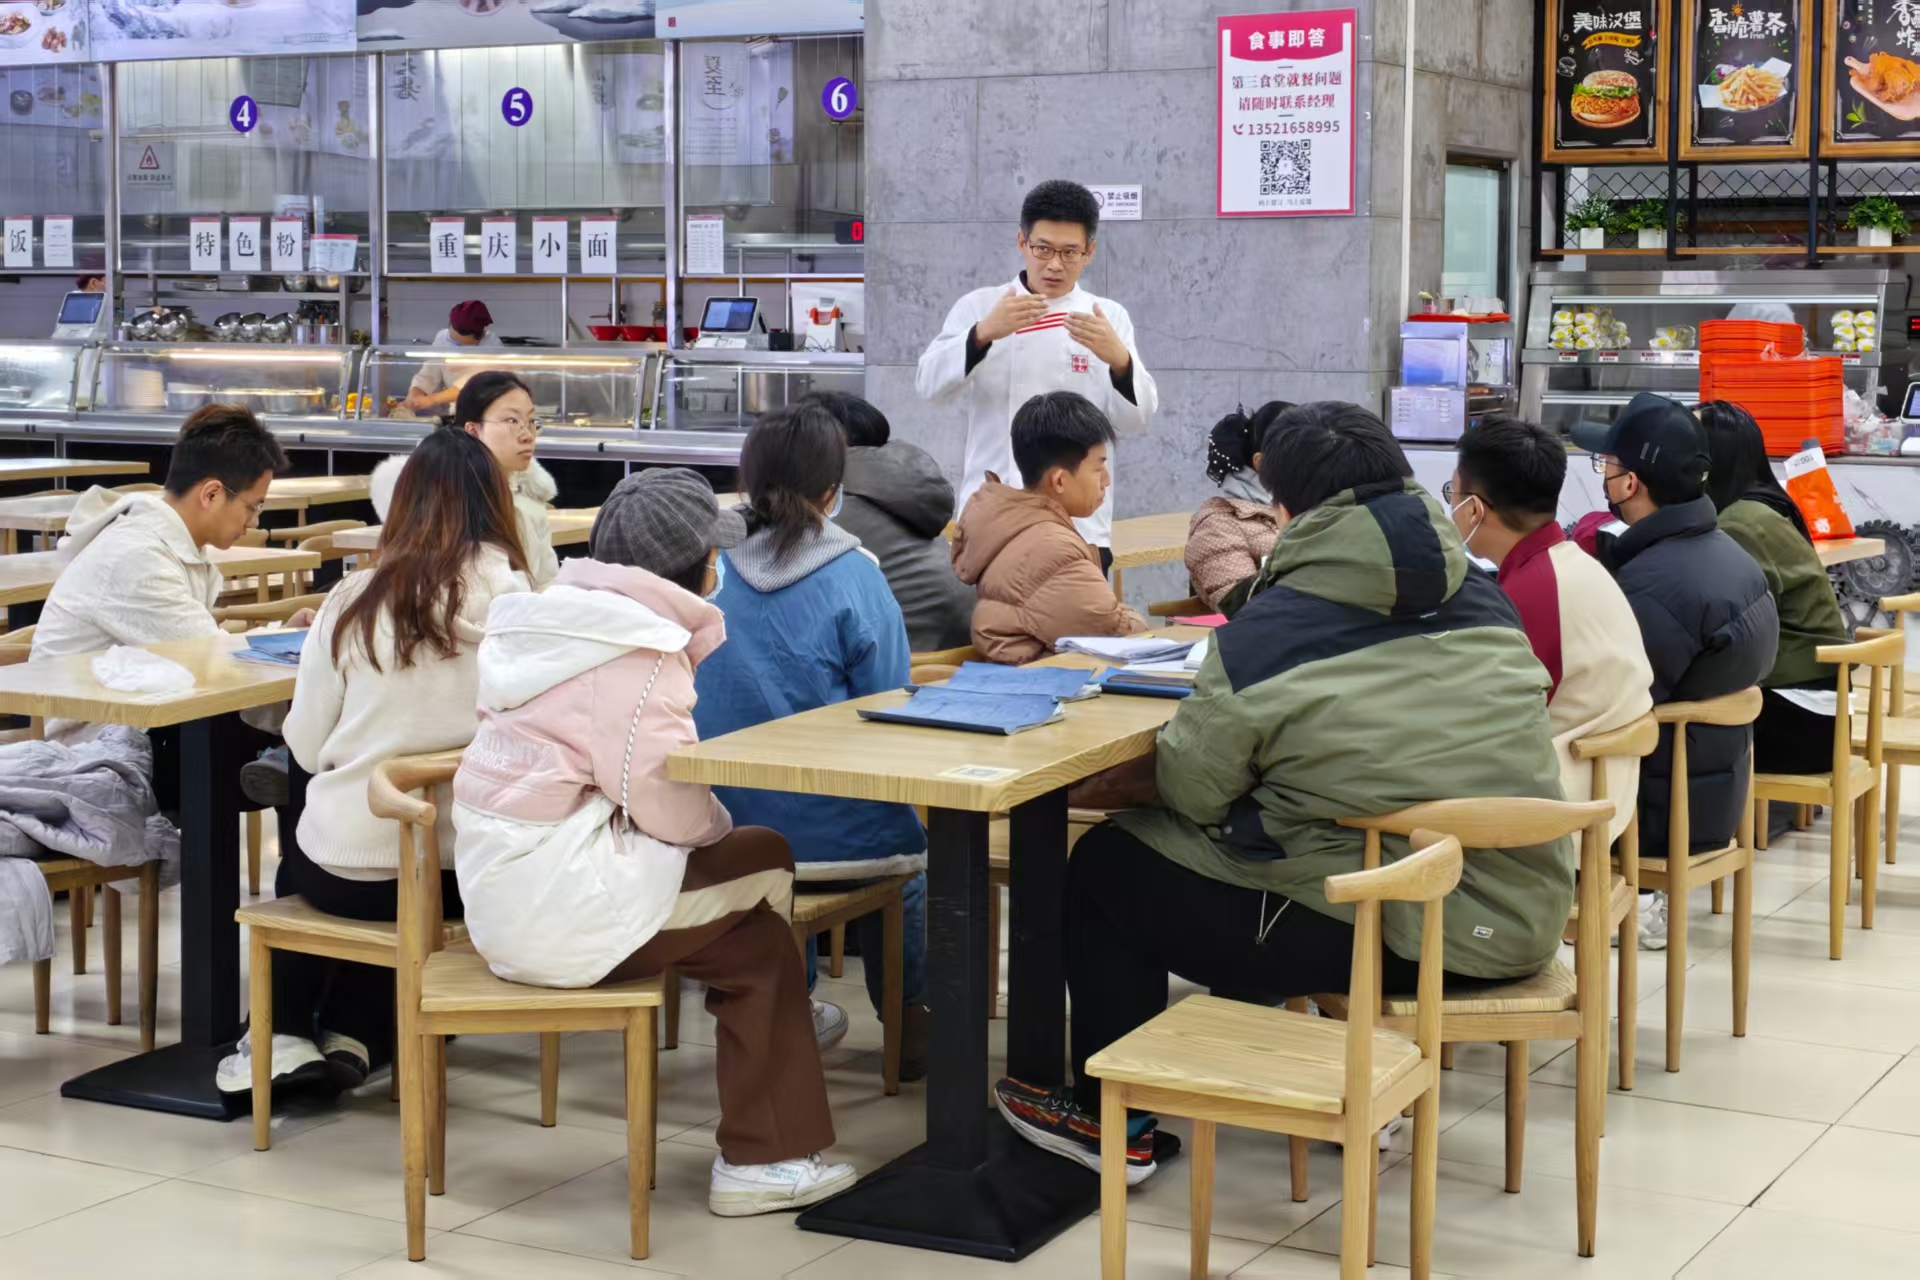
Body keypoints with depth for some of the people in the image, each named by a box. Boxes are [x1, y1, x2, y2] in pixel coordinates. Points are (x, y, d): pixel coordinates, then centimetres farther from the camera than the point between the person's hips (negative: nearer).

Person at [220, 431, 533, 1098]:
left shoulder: (354, 601, -9)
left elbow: (306, 747, -2)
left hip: (346, 871, -1)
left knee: (298, 857, 35)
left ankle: (285, 1035, 27)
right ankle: (354, 1036, 29)